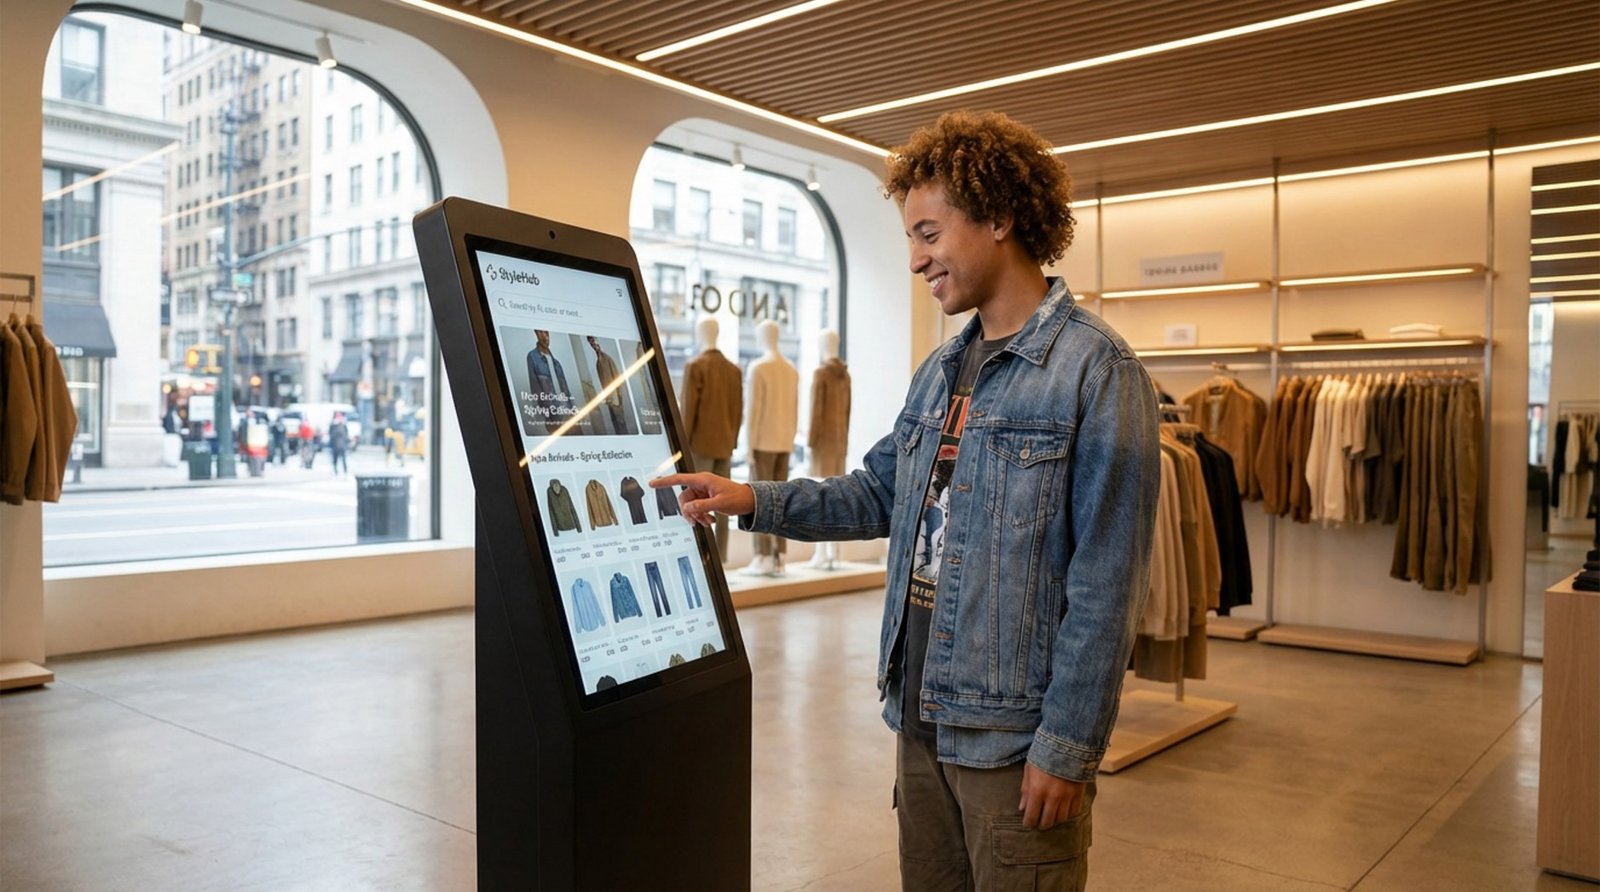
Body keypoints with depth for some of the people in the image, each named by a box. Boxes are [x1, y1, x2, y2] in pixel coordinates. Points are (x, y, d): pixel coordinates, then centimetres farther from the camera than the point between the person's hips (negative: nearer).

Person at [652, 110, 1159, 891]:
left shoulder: (1096, 370, -14)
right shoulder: (939, 371, 10)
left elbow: (1106, 583, -17)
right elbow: (881, 495, 15)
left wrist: (1068, 746, -17)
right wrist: (754, 501, 4)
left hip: (1013, 734, -7)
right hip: (920, 716, 7)